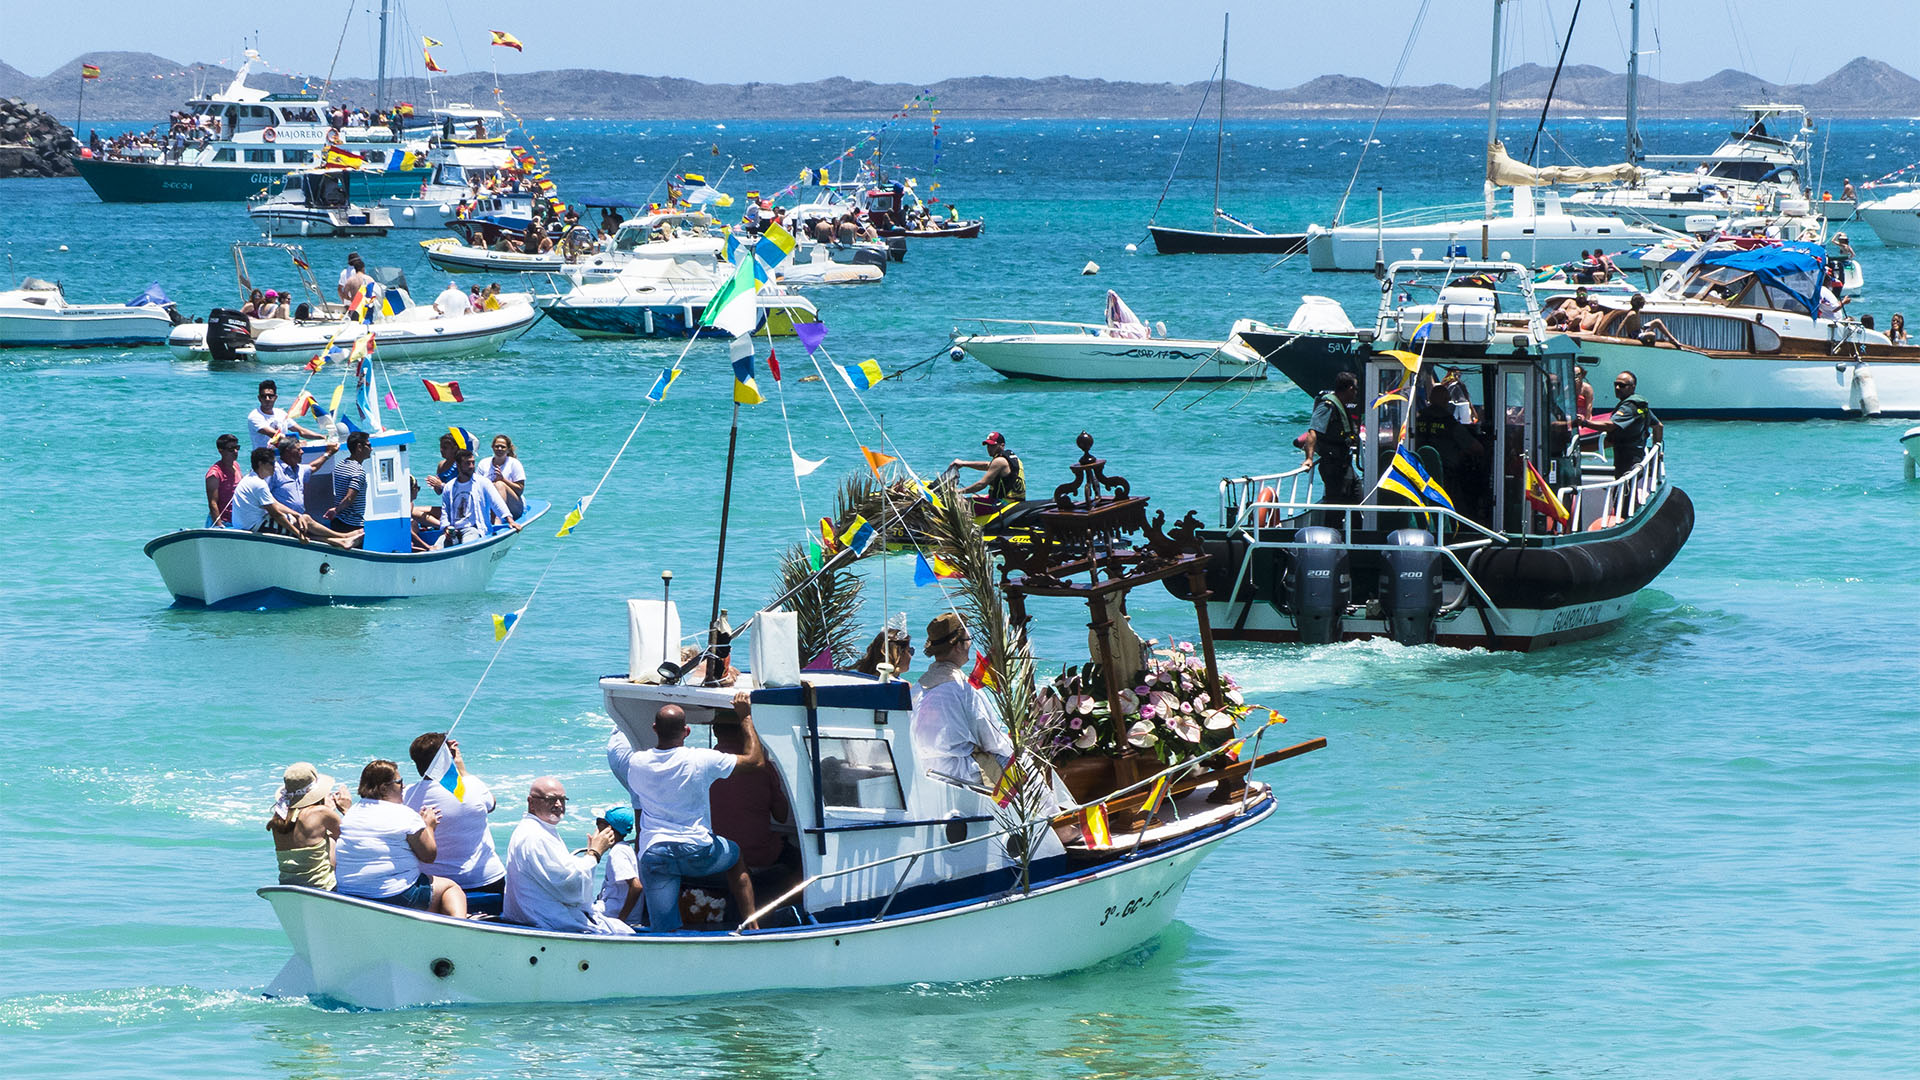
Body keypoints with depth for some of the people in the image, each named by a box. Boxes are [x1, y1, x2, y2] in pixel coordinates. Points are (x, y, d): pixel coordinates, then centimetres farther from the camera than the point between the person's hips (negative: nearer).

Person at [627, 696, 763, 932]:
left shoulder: (636, 763, 1)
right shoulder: (700, 761, -8)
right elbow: (754, 758, 3)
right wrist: (745, 716, 13)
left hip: (652, 853, 1)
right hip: (697, 851, -1)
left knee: (663, 932, 2)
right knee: (736, 857, 32)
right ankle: (750, 923, 27)